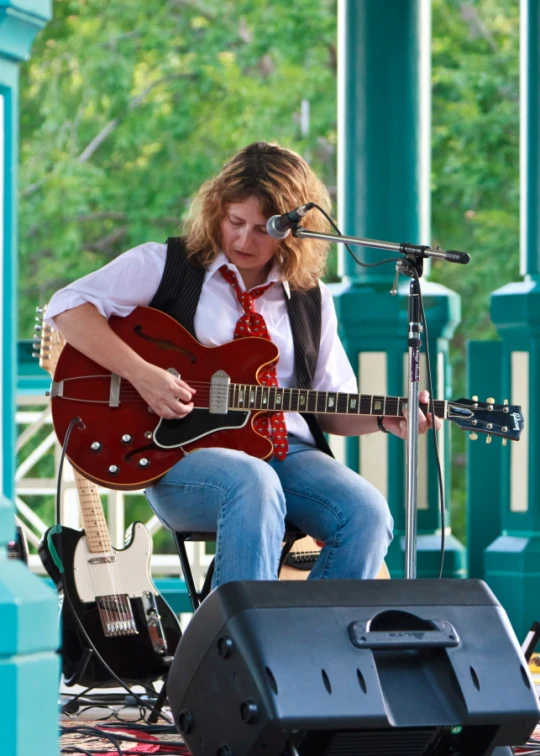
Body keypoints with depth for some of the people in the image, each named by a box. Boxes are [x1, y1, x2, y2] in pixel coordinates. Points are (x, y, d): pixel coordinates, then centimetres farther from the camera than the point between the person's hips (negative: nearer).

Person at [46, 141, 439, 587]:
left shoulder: (311, 300, 16)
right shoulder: (166, 265, 5)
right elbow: (68, 306, -6)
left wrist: (384, 419, -3)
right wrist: (141, 375, -17)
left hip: (290, 454, 4)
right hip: (186, 451, -4)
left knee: (367, 513, -25)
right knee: (255, 486, -39)